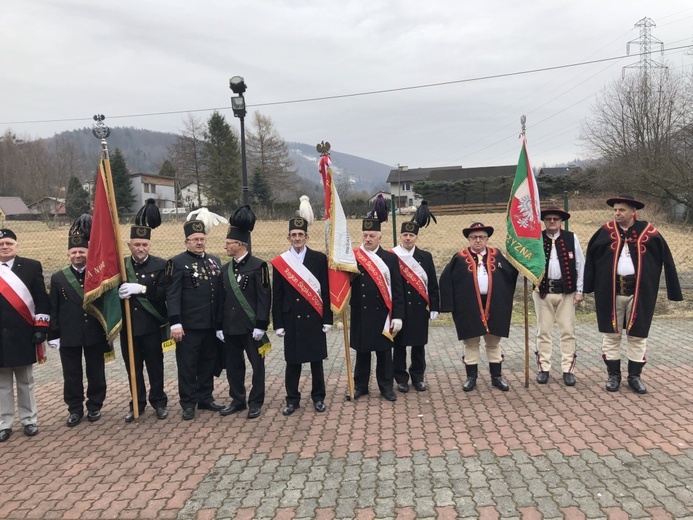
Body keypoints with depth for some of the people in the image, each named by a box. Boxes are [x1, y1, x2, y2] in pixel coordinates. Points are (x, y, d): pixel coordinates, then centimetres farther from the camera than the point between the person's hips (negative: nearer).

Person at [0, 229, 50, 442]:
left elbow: (42, 300, -1)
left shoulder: (32, 267, 0)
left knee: (25, 381, 11)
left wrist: (40, 327, -7)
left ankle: (29, 420, 21)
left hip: (22, 336, -1)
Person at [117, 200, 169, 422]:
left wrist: (141, 289, -25)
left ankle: (159, 402, 24)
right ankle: (137, 404, 27)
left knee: (155, 367, 9)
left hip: (152, 327, -2)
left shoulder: (161, 265, -5)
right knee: (133, 369, 12)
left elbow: (165, 293, -15)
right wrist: (119, 294, -17)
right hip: (128, 327, 3)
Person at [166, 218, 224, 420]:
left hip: (211, 325, 6)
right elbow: (172, 295, -10)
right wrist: (175, 323, -17)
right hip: (188, 326, -5)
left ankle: (206, 398, 27)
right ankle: (188, 403, 15)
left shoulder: (215, 261, 13)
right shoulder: (177, 263, -5)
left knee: (208, 363, 14)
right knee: (187, 365, 4)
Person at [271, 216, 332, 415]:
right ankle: (292, 399, 21)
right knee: (292, 361, 7)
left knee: (316, 360, 8)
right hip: (291, 320, 1)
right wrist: (278, 323, 1)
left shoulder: (319, 259, 1)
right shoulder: (279, 262, 3)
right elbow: (277, 296, 4)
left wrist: (327, 319, -2)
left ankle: (318, 397, 23)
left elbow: (326, 291, 1)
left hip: (314, 319, 0)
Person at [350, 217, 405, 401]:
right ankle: (360, 386, 24)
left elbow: (397, 290, -1)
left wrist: (398, 316, -6)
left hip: (382, 314, 0)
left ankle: (386, 387, 22)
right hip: (361, 314, 0)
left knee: (384, 352, 9)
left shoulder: (390, 258, 1)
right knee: (362, 351, 11)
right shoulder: (353, 257, 1)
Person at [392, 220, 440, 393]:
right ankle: (401, 378, 20)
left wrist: (434, 307, 2)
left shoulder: (425, 256, 6)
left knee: (419, 344, 11)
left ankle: (418, 377, 25)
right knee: (399, 344, 7)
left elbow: (432, 284, 6)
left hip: (419, 308, 2)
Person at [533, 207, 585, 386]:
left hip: (566, 291, 0)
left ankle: (568, 370, 12)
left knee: (568, 331, 4)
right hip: (543, 291, 0)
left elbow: (580, 265, 4)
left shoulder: (571, 238, 3)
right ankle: (544, 368, 16)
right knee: (543, 331, 7)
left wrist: (579, 291, 1)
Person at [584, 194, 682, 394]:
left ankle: (635, 376, 23)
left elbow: (666, 259, 1)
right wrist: (587, 287, -1)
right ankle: (613, 375, 22)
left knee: (637, 335, 9)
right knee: (611, 334, 8)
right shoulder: (606, 231, -2)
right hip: (610, 291, 0)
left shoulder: (649, 232, -3)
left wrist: (674, 291, 0)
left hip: (640, 292, 0)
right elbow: (591, 257, 2)